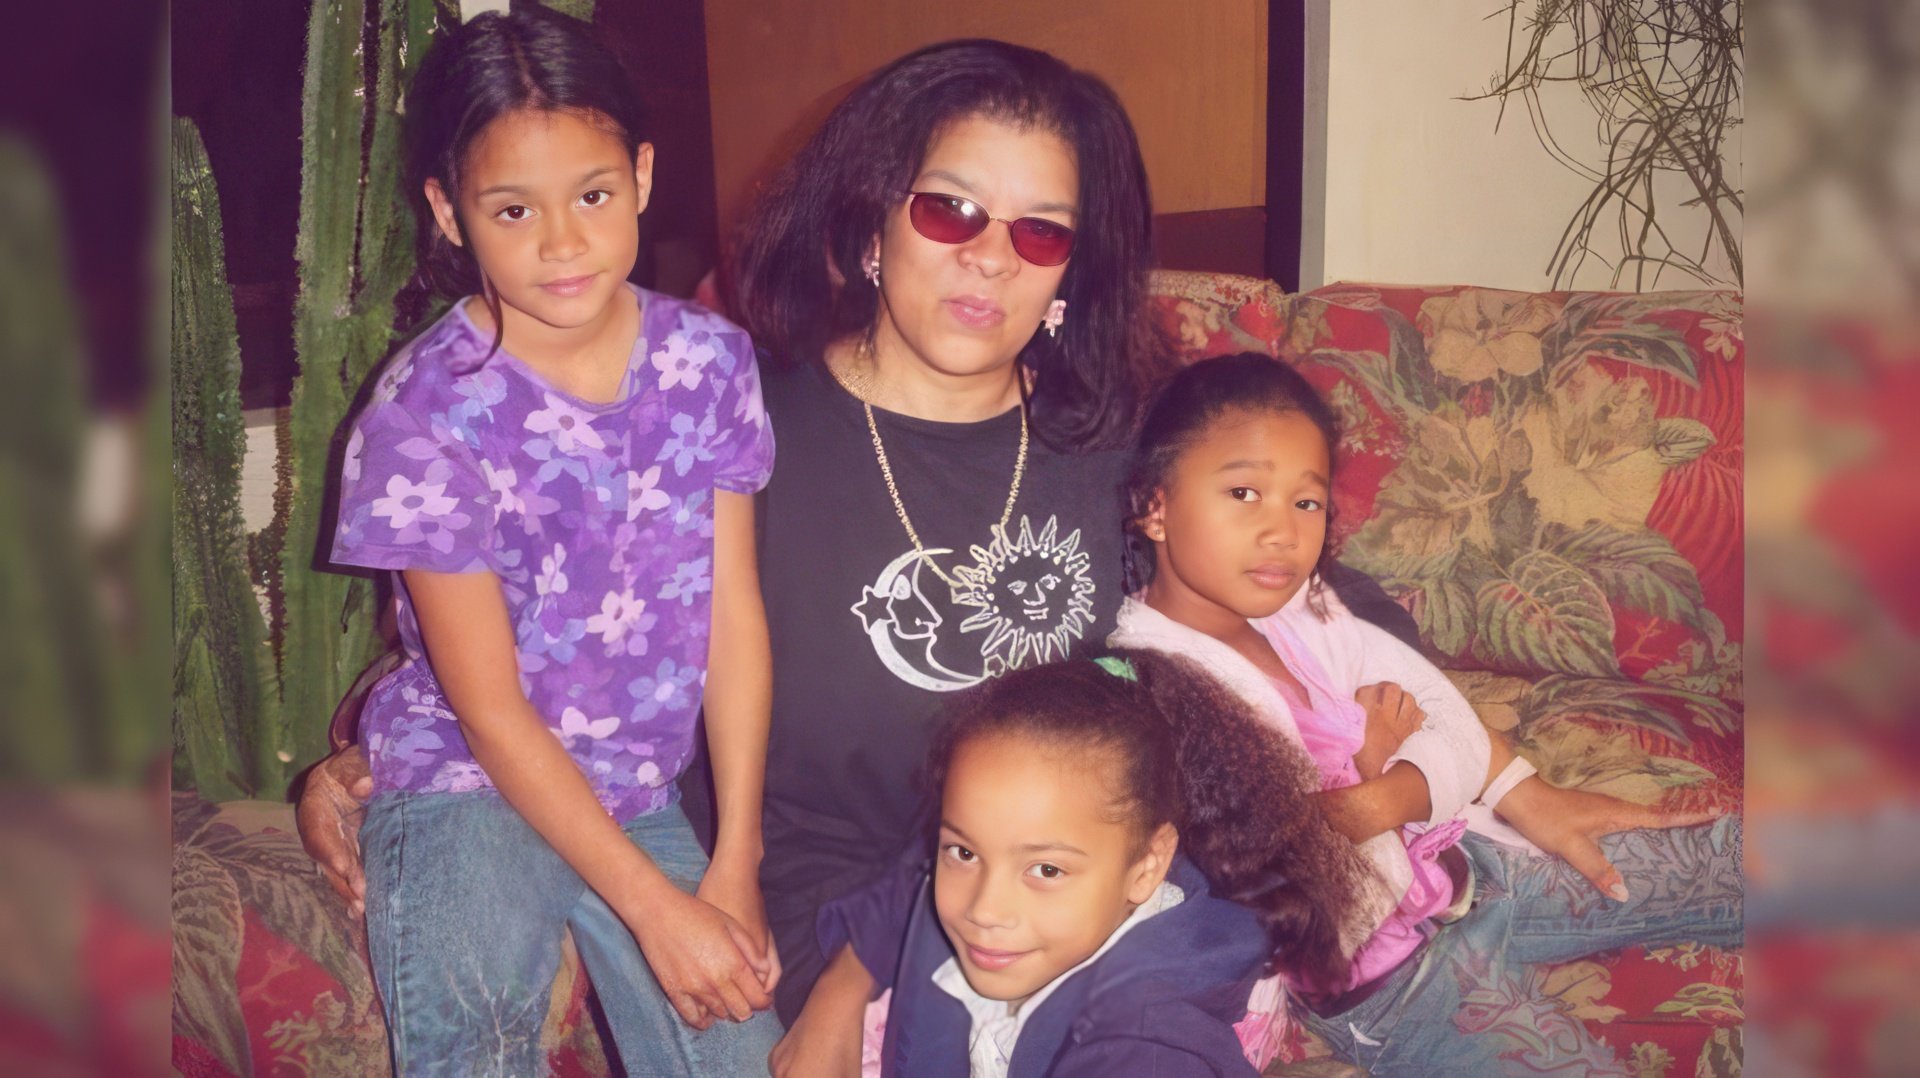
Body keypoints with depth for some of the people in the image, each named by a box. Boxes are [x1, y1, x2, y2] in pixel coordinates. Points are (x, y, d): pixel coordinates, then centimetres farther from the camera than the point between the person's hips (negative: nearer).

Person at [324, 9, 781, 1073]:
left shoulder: (709, 362, -5)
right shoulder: (427, 411, -16)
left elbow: (734, 618, -3)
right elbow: (489, 709, -14)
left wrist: (735, 867, -5)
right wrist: (657, 907, -15)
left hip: (643, 788, 4)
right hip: (468, 783, -3)